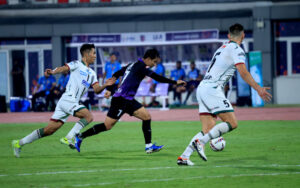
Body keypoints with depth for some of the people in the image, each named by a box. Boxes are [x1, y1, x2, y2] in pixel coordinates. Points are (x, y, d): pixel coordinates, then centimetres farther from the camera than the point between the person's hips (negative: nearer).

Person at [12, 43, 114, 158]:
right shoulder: (77, 65, -1)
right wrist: (53, 72, -37)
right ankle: (68, 138, -23)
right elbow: (63, 69, -17)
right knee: (89, 116, -22)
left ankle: (19, 143, 10)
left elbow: (96, 89, 17)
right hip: (67, 100, -8)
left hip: (73, 103, 8)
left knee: (49, 130, 4)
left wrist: (105, 85, -3)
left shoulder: (91, 73, 22)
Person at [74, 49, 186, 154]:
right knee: (107, 125, -7)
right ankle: (80, 137, 3)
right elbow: (157, 78, -15)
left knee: (146, 116, 2)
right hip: (121, 100, -10)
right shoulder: (140, 67, -13)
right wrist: (175, 82, -9)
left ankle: (149, 146, 2)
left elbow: (116, 75, 19)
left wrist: (109, 89, 19)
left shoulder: (133, 65, 15)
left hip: (128, 100, 10)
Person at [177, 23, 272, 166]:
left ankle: (183, 157, -5)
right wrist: (258, 88, -21)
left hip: (202, 88, 9)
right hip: (212, 89, -9)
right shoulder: (236, 50, -5)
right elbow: (243, 73, -17)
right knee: (232, 123, -12)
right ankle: (200, 142, -23)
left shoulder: (222, 48, 23)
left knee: (209, 130, 5)